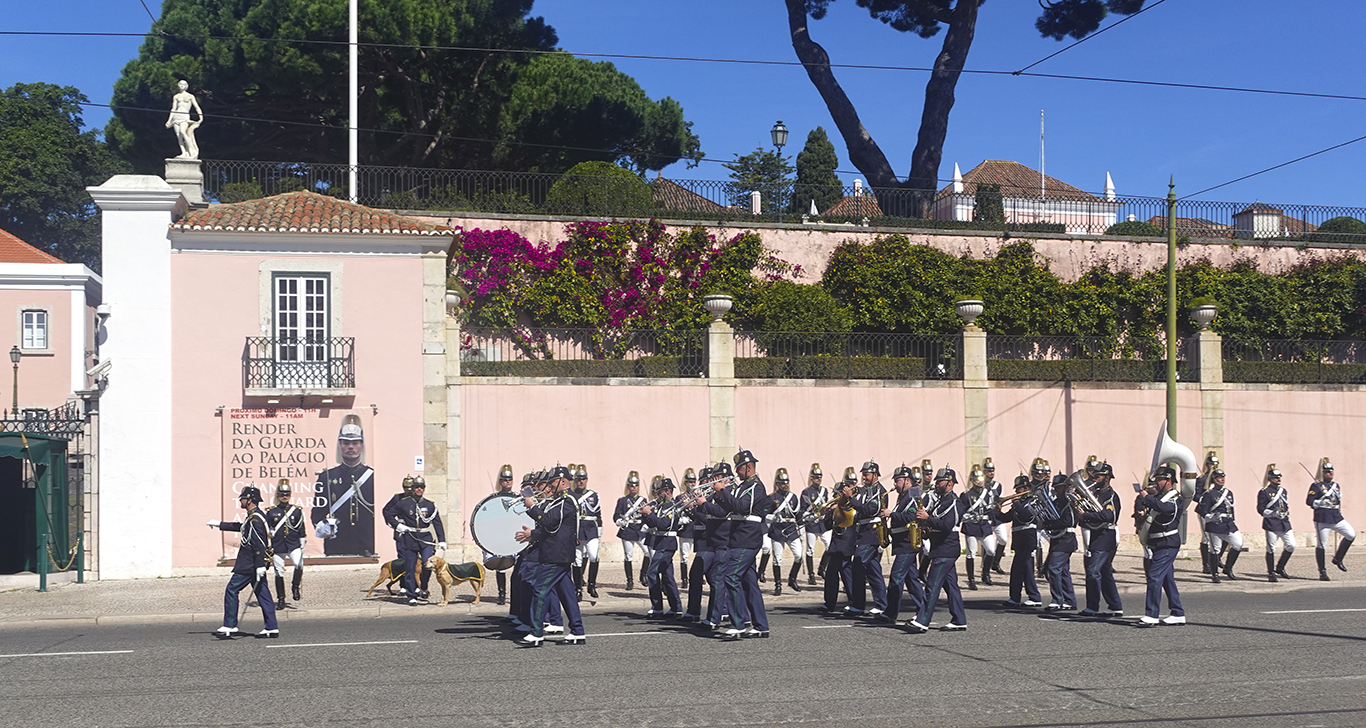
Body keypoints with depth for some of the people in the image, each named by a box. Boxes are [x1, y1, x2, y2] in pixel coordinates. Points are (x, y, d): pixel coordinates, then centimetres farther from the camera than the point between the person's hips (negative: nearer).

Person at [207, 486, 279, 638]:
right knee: (262, 593, 8)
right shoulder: (254, 516, 15)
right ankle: (271, 628, 7)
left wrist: (260, 565, -25)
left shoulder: (255, 518, -16)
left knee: (231, 590, -3)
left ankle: (230, 627, -1)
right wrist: (219, 524, 37)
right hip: (256, 563, 10)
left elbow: (258, 544, -22)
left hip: (248, 565, -10)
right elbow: (241, 527, 33)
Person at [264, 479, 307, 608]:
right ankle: (280, 599, 14)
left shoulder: (297, 510, 7)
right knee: (279, 572, 3)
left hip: (293, 545, -1)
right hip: (277, 547, 1)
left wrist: (302, 546, 8)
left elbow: (302, 530, 12)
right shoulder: (271, 512, 5)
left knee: (299, 565, -26)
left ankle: (296, 587, -3)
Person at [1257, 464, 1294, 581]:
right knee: (1271, 548, -3)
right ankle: (1271, 573, 6)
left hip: (1284, 523, 6)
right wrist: (1273, 513, -17)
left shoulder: (1284, 491, 16)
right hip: (1271, 524, -6)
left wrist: (1286, 513, 12)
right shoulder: (1264, 492, -4)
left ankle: (1280, 568, 16)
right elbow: (1261, 509, -7)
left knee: (1291, 545, 0)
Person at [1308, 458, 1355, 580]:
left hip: (1336, 517, 6)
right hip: (1322, 519, -6)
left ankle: (1338, 559, 8)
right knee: (1321, 545, -3)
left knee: (1351, 534, -8)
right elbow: (1309, 501, -9)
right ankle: (1322, 572, 6)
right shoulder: (1316, 486, -4)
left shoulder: (1336, 486, 16)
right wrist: (1322, 503, -20)